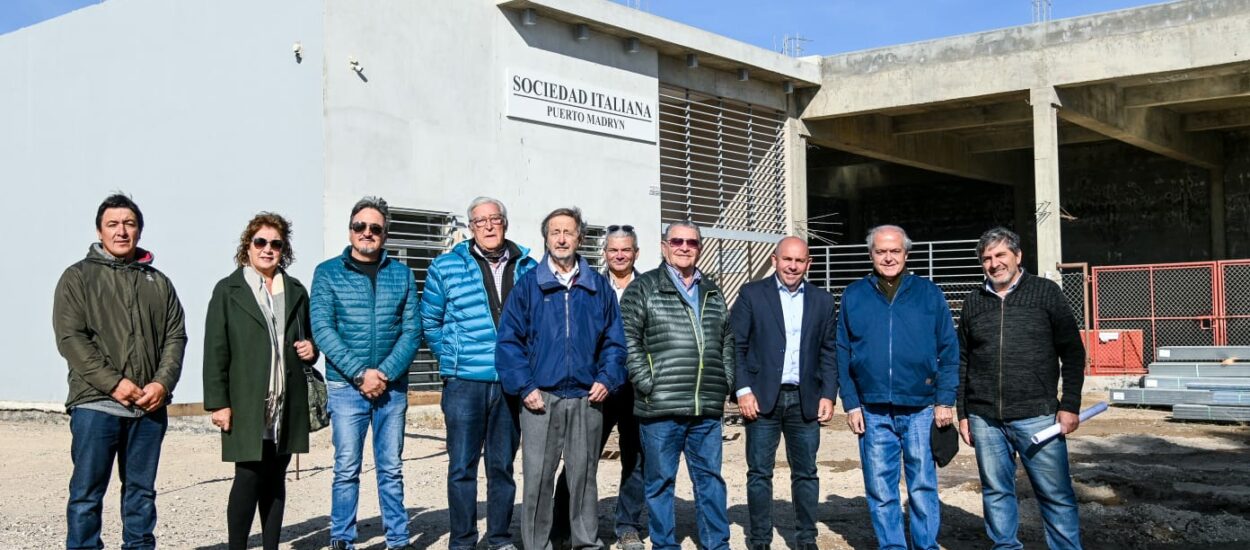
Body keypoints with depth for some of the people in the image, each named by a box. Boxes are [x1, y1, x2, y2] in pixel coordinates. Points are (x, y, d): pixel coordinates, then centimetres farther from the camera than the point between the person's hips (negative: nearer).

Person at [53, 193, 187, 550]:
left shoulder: (158, 282, 14)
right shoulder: (78, 277, 4)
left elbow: (176, 337, 9)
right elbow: (70, 337, -6)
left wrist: (163, 382, -8)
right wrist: (113, 382, -15)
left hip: (150, 406, 3)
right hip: (96, 404, -3)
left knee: (141, 490, 11)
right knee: (87, 492, 0)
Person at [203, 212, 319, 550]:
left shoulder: (296, 291, 16)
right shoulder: (228, 290, 3)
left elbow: (307, 338, 27)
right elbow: (215, 351, -3)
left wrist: (310, 350, 3)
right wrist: (218, 402, -11)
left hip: (287, 404, 4)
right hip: (246, 404, -4)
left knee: (276, 480, 8)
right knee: (248, 477, -6)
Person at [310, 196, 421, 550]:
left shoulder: (401, 275, 8)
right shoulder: (328, 273, 2)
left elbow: (412, 330, 1)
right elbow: (322, 329, -7)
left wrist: (385, 373, -12)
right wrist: (360, 374, -14)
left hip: (392, 387, 2)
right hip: (346, 387, -2)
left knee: (391, 469, 8)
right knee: (346, 469, 0)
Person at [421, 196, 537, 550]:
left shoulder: (527, 267, 6)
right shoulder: (447, 267, 2)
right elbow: (430, 321, 10)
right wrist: (453, 357, 7)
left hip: (511, 383, 2)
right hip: (464, 382, -2)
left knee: (502, 464, 10)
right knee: (462, 466, 1)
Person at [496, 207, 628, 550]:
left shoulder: (598, 286, 10)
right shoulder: (528, 285, 5)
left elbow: (614, 340, 12)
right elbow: (509, 340, 1)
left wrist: (607, 379, -2)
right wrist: (524, 387, -8)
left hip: (587, 399, 2)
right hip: (541, 398, -1)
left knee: (584, 475, 8)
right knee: (537, 478, -1)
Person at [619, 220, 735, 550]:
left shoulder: (713, 293, 17)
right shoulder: (643, 288, 0)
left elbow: (727, 342, 20)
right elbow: (628, 341, -5)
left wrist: (725, 384, 10)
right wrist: (648, 384, -11)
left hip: (708, 409, 4)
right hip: (661, 407, -4)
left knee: (710, 479, 10)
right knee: (661, 480, 4)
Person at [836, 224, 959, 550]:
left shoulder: (929, 293, 3)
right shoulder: (853, 297, 6)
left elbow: (949, 350, 3)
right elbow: (842, 354, 6)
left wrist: (945, 401, -4)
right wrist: (851, 404, 0)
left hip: (921, 410, -1)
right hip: (873, 412, 1)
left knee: (923, 487, 4)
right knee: (880, 491, 7)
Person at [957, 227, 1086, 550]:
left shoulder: (1045, 292, 3)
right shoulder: (973, 302, 12)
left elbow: (1073, 352, 2)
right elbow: (962, 362, 15)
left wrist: (1070, 404, -4)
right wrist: (963, 413, 12)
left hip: (1037, 416, -3)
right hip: (984, 418, 3)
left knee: (1056, 495, 0)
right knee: (996, 492, 9)